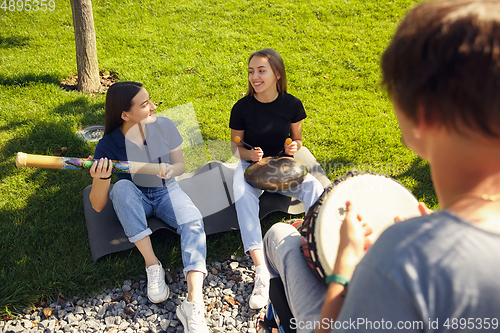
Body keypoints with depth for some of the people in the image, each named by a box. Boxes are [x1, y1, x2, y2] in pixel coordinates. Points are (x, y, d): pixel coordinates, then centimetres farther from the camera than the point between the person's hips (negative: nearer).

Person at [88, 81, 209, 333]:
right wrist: (101, 179, -37)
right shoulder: (109, 145, -16)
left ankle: (194, 302, -41)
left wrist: (171, 169, -23)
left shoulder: (164, 126, -12)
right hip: (134, 200, -1)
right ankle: (152, 265, -28)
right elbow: (98, 206, -15)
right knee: (122, 187, -35)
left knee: (193, 222, -29)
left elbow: (181, 165, 2)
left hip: (167, 192, 1)